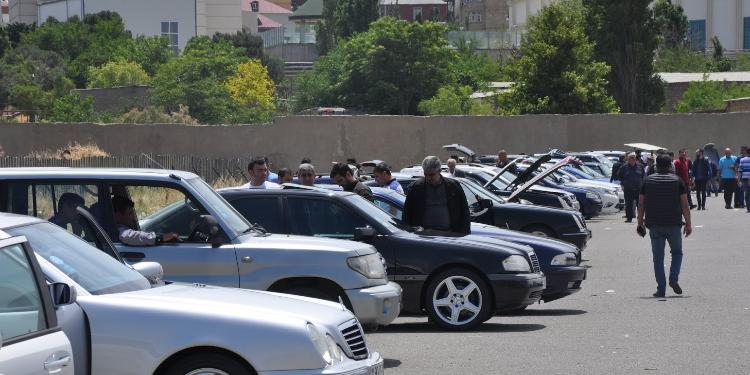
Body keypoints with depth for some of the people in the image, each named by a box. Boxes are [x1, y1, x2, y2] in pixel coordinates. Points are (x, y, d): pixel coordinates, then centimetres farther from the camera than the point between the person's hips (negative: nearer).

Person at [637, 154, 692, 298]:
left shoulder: (648, 181, 5)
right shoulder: (677, 181, 1)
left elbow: (641, 204, 5)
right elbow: (685, 205, -1)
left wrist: (640, 223, 11)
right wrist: (688, 224, 4)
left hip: (654, 225, 1)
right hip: (673, 225, -1)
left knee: (658, 257, 6)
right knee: (677, 252, 17)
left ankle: (661, 289, 2)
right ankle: (673, 278, -4)